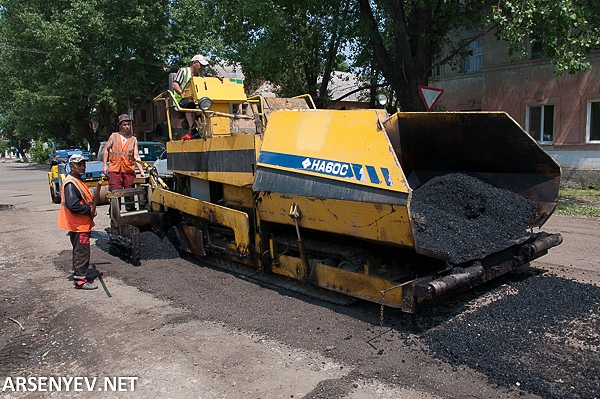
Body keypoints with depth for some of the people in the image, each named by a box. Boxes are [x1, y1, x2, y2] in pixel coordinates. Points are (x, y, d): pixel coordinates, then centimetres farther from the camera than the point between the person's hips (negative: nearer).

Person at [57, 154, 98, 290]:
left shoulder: (78, 181, 15)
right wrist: (89, 209, -19)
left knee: (80, 251, 20)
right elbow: (73, 205, -28)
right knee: (82, 251, -6)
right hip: (78, 225, -11)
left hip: (83, 224, 11)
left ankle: (79, 274, 32)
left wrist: (90, 208, 6)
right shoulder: (71, 184, -19)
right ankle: (80, 280, 1)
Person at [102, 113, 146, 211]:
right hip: (114, 170, -1)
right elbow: (106, 150, 14)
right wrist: (105, 165, 4)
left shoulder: (133, 140, 9)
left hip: (129, 171, 1)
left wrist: (142, 171, -9)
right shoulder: (114, 136, 9)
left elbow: (136, 156, 1)